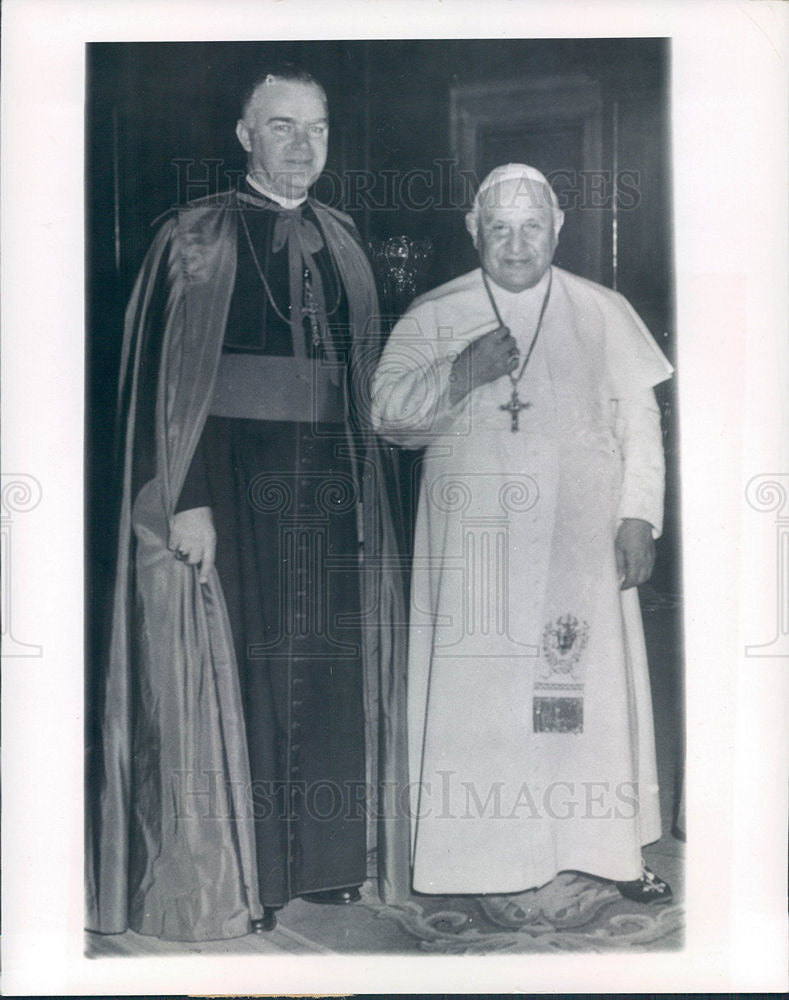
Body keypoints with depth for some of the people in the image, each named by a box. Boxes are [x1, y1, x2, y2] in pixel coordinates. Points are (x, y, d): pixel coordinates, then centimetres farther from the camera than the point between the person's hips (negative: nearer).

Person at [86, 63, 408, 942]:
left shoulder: (343, 242, 14)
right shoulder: (195, 238, -1)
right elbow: (164, 378, -7)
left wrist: (368, 491, 11)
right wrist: (185, 498, -16)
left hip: (331, 488, 5)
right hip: (231, 483, -5)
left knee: (333, 673, 7)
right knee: (232, 675, 0)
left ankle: (328, 861, 21)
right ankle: (225, 881, 14)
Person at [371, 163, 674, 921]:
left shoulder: (603, 313, 8)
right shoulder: (432, 317, 5)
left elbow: (640, 419, 6)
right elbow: (386, 410, 0)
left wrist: (639, 516, -3)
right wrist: (457, 376, -16)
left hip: (583, 539, 2)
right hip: (478, 542, -1)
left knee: (597, 685, 7)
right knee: (484, 692, -1)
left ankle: (611, 847, 22)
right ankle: (496, 860, 11)